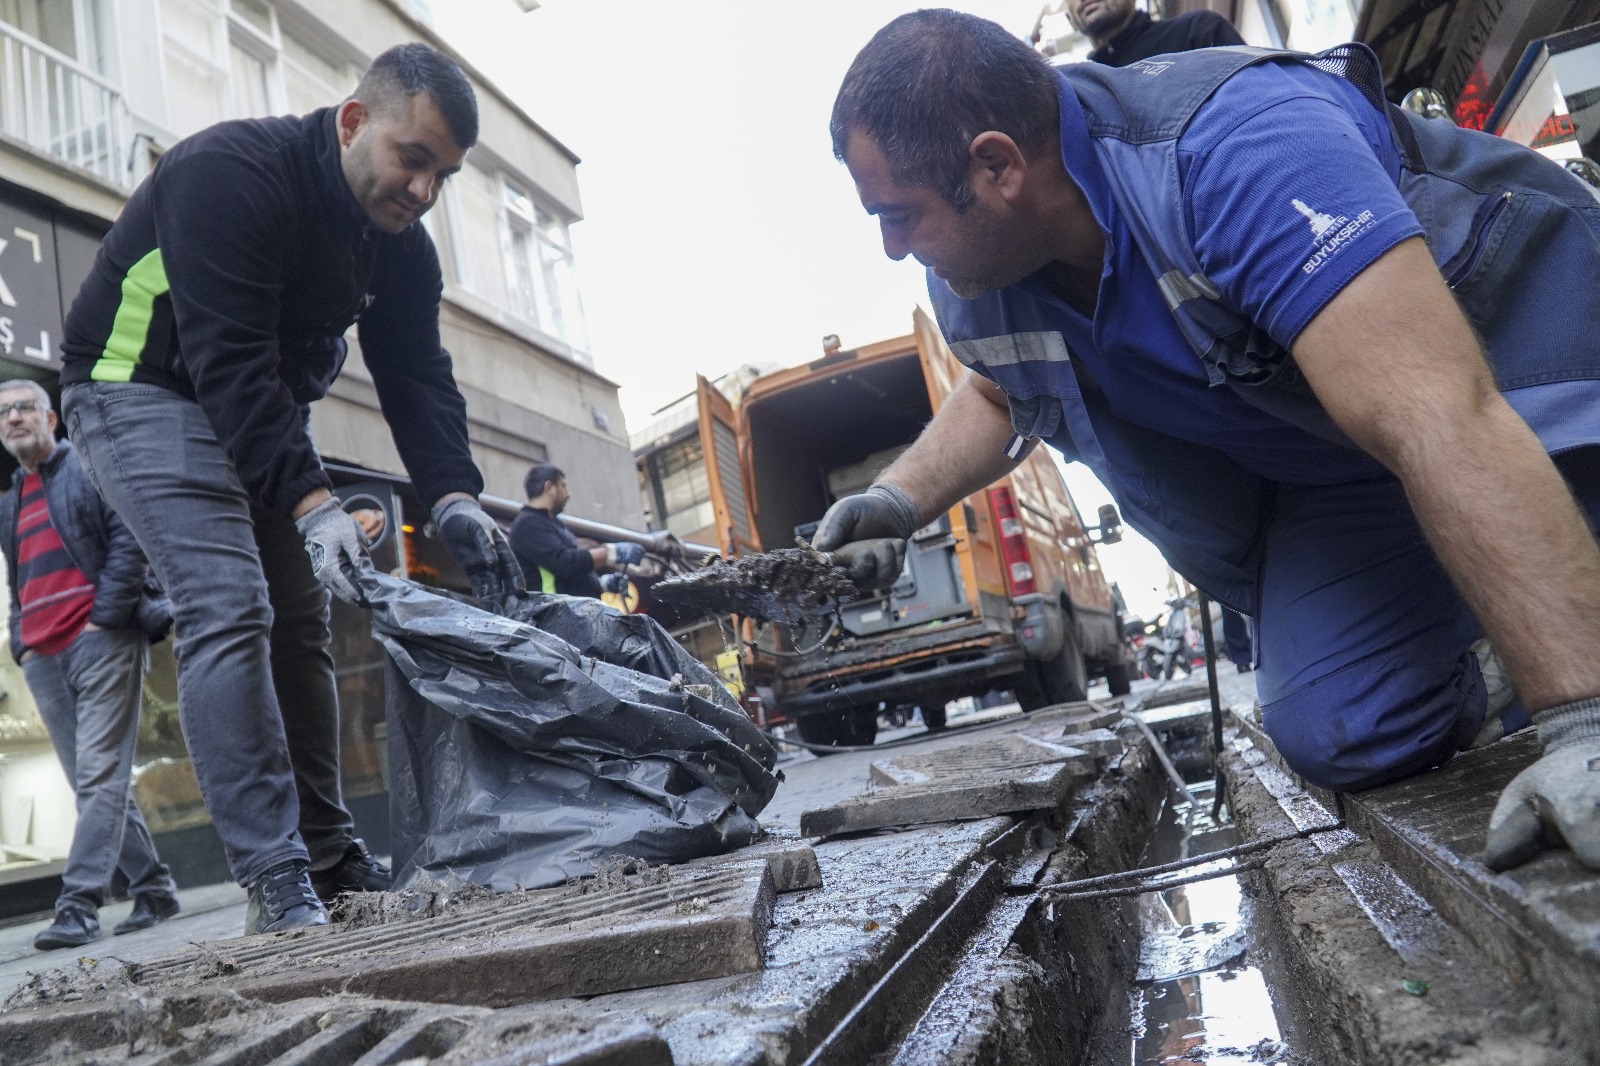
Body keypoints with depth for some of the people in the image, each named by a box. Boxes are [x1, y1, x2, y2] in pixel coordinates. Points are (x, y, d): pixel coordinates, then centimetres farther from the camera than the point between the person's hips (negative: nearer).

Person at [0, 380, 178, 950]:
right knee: (91, 783, 6)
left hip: (100, 641, -7)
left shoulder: (91, 469, 4)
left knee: (100, 777, -11)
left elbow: (130, 539, -8)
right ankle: (152, 891, 13)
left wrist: (104, 616, -13)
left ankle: (78, 905, -13)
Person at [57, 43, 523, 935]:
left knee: (300, 621, 3)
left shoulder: (401, 244, -2)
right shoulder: (234, 175, -26)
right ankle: (276, 881, -19)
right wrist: (311, 503, -42)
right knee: (229, 607, -22)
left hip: (260, 415, 8)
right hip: (142, 390, -7)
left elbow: (418, 376, -7)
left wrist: (455, 500, -23)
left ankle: (330, 859, 11)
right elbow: (229, 363, -34)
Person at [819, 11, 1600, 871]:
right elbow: (999, 393, 12)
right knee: (1342, 730, -13)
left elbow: (1446, 420, -42)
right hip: (1329, 476, 5)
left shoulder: (1236, 148, -35)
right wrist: (898, 501, -6)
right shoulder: (972, 280, -12)